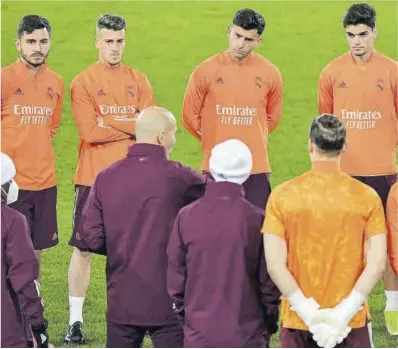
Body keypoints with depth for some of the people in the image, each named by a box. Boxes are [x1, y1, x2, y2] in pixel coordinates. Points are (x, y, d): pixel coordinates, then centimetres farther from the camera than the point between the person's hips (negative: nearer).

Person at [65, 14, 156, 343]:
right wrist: (130, 128, -6)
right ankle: (75, 320, 4)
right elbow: (90, 133, -11)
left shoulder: (138, 81, 9)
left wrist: (109, 124, -11)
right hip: (94, 179, -3)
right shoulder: (83, 82, -2)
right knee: (83, 248, -3)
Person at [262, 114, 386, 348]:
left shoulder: (282, 196, -5)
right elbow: (377, 264, -10)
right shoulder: (367, 197, -4)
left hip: (297, 320, 0)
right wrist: (344, 313, -11)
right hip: (353, 322, 0)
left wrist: (308, 313, -10)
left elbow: (275, 264, -10)